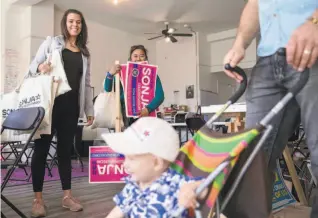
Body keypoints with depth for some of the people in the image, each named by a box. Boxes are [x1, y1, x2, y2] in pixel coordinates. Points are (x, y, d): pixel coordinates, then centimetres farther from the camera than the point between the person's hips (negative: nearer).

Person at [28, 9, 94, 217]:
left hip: (71, 105, 3)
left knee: (66, 149, 7)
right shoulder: (51, 43, 6)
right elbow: (32, 66, 4)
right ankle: (38, 199, 6)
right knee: (42, 148, -1)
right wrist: (40, 67, -20)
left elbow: (86, 83, 15)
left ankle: (67, 195, 14)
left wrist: (90, 109, 12)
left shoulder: (84, 52, 15)